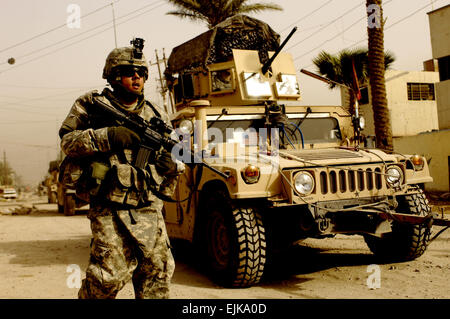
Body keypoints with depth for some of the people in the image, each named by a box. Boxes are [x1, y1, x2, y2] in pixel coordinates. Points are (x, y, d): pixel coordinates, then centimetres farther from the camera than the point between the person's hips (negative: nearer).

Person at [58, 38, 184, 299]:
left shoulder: (157, 115, 15)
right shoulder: (91, 105, 5)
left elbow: (174, 152, 23)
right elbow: (68, 141, -4)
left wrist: (173, 167, 0)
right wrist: (107, 136, -17)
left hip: (149, 210, 4)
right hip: (110, 209, -4)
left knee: (157, 274, 6)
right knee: (109, 277, -8)